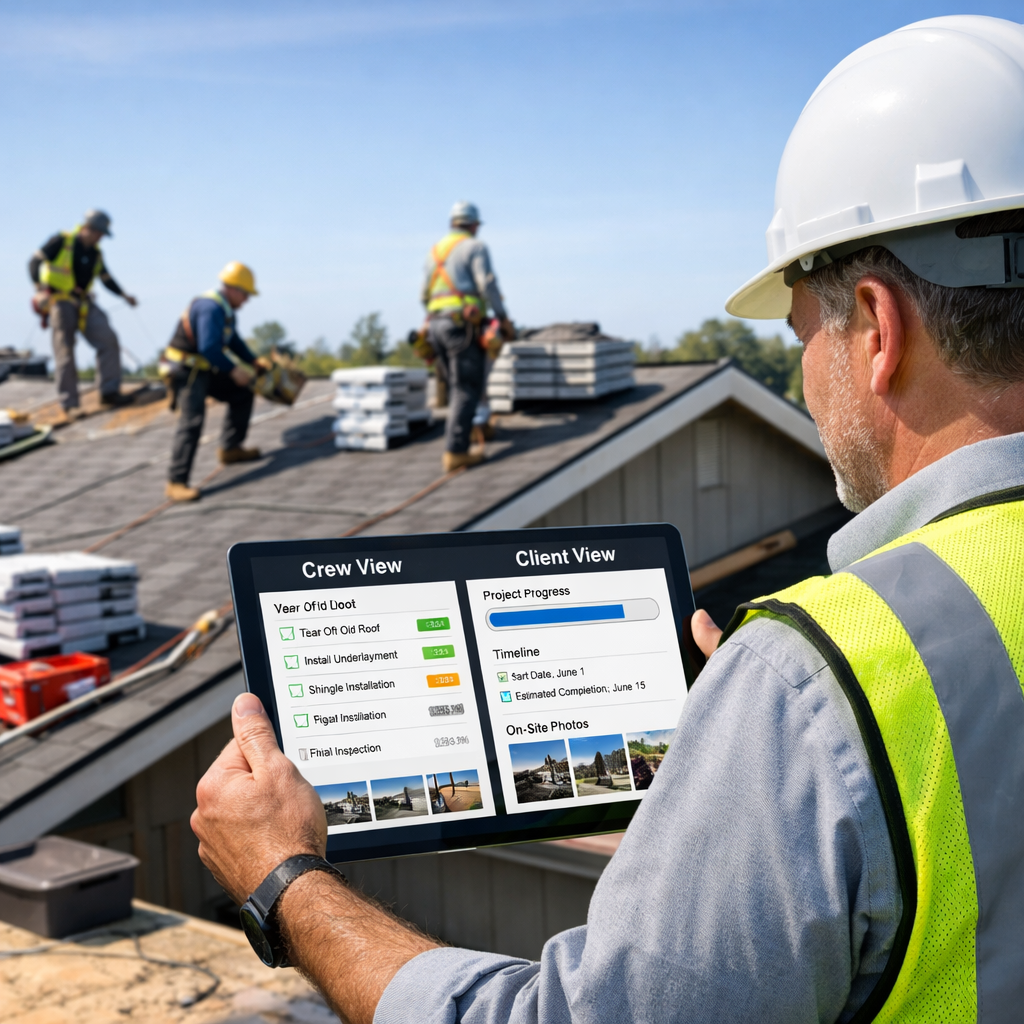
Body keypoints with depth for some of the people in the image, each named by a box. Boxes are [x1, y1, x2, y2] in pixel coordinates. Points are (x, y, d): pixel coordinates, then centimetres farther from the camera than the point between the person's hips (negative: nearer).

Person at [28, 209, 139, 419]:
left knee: (108, 339, -13)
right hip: (60, 301, -6)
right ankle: (70, 407, -5)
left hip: (84, 303, 6)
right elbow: (35, 261, -7)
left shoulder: (95, 253, 12)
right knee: (65, 353, -6)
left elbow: (106, 278, 23)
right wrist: (39, 286, -21)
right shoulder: (61, 241, -6)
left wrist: (124, 296, 12)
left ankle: (109, 393, -11)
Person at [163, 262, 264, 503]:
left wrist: (253, 362, 12)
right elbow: (209, 347, -32)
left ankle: (230, 449, 26)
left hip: (204, 370, 11)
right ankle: (176, 483, -27)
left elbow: (233, 341, 23)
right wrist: (233, 370, -24)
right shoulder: (210, 308, -23)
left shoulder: (224, 309, 11)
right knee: (192, 420, -23)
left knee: (242, 394, 16)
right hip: (185, 371, -11)